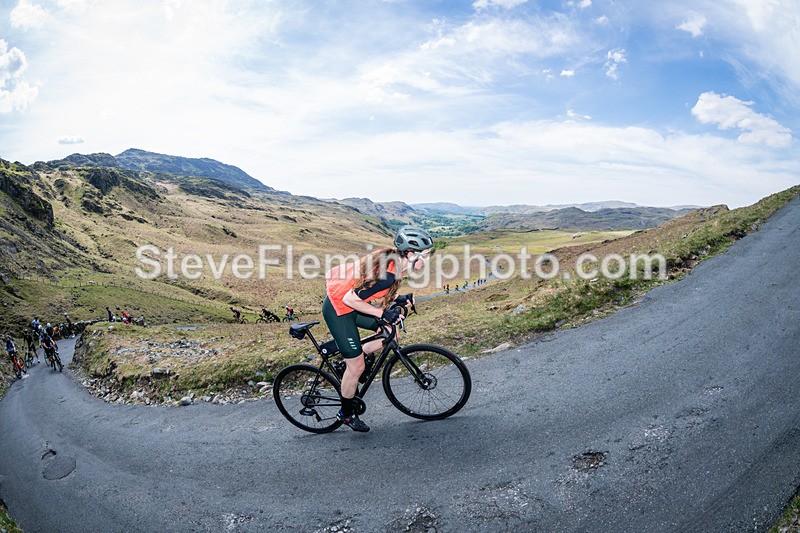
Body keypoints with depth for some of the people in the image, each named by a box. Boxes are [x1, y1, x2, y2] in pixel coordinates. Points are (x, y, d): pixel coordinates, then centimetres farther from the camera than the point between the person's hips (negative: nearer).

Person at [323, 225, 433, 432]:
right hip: (338, 308, -9)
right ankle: (347, 413, 23)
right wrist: (382, 313, -20)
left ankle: (350, 360, 20)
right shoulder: (388, 275, -31)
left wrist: (395, 299, 7)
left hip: (345, 298, 9)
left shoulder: (390, 256, -4)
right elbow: (350, 299, -27)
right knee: (357, 366, 2)